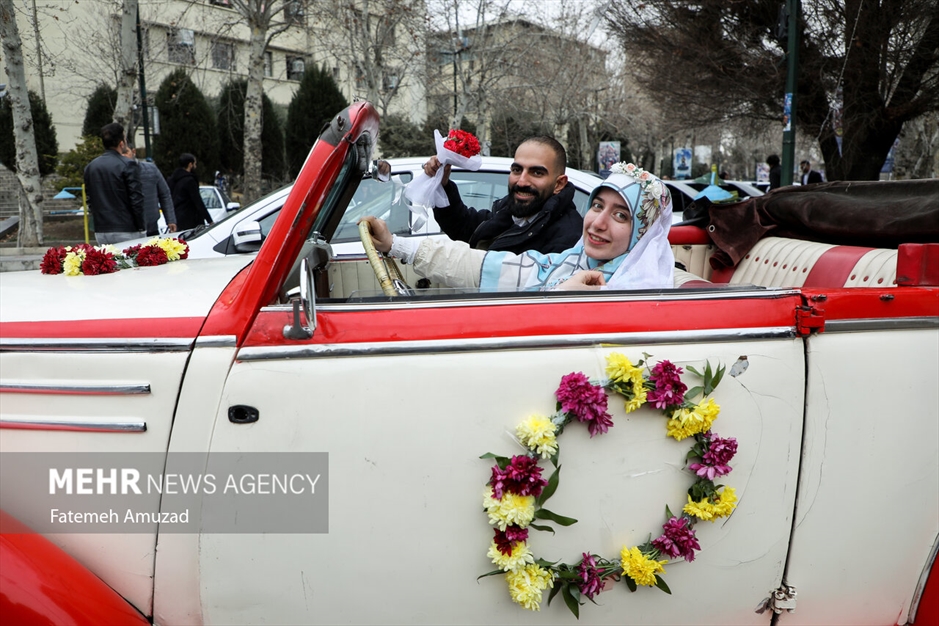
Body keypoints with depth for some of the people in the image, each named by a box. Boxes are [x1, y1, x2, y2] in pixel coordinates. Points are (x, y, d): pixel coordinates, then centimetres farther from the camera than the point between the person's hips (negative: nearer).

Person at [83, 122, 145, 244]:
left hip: (101, 231, 6)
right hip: (126, 230, -6)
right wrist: (141, 227, -5)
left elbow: (89, 200, 14)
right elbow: (136, 199, -12)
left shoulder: (90, 167, 10)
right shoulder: (127, 165, -10)